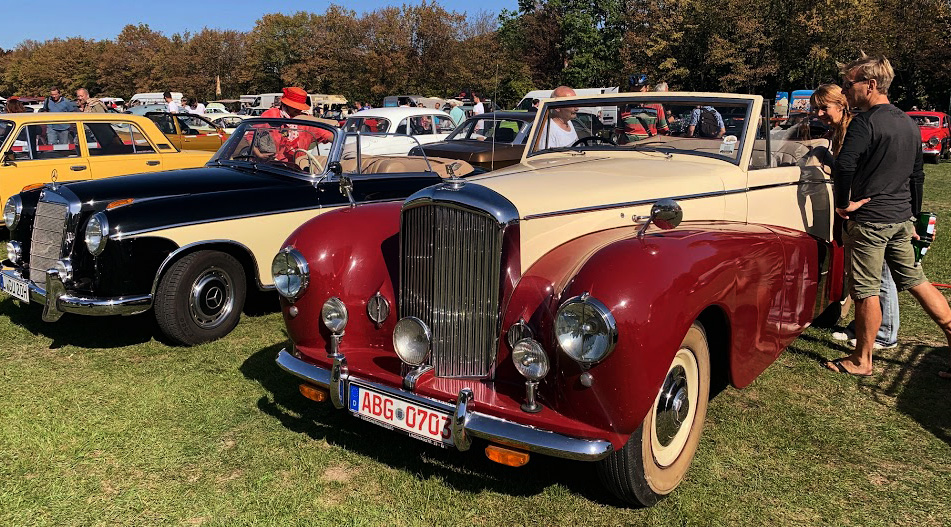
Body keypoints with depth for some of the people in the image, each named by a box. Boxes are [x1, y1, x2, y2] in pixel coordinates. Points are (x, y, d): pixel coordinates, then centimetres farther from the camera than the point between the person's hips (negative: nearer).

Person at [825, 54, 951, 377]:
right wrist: (912, 216, 27)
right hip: (901, 219, 8)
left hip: (870, 220, -8)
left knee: (866, 291, 1)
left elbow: (843, 165, -29)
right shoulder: (908, 123, 14)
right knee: (915, 281, 19)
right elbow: (917, 176, 20)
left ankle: (862, 361, 11)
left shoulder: (865, 121, -14)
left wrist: (844, 203, -14)